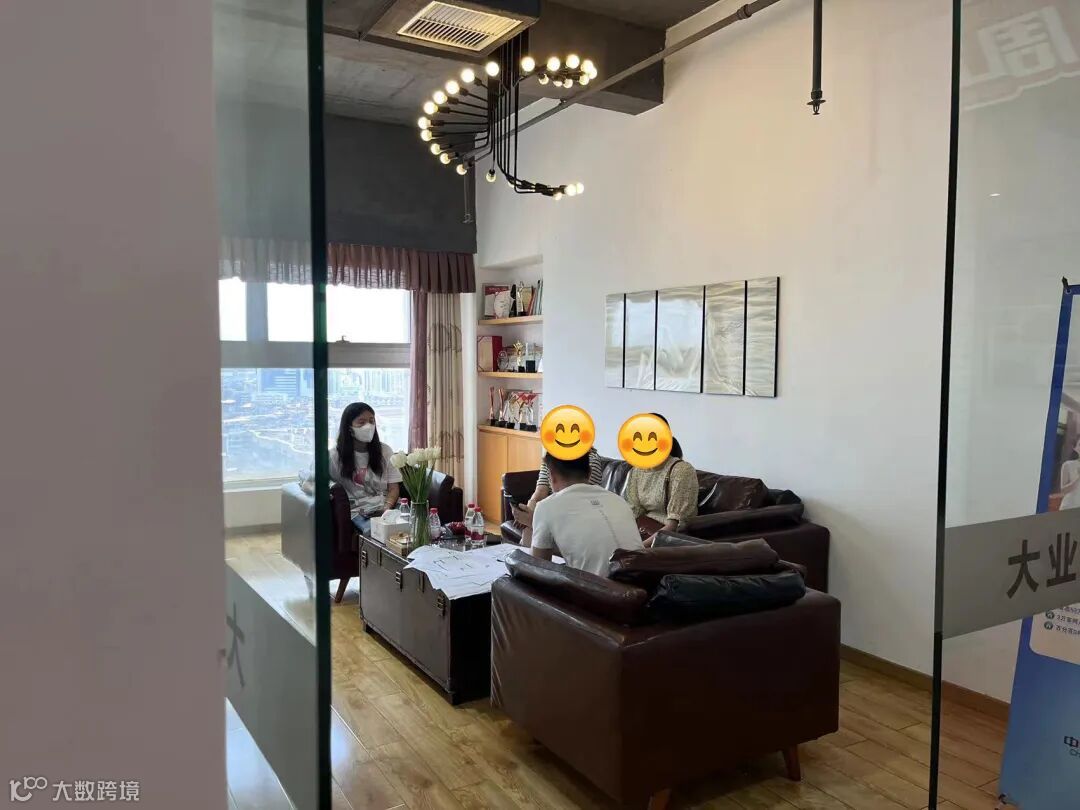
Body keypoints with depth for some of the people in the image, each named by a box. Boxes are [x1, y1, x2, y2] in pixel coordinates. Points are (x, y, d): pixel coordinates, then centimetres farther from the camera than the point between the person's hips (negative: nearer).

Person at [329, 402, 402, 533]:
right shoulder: (336, 455, 5)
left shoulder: (384, 451, 12)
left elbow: (393, 488, 9)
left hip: (385, 507, 3)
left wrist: (387, 507, -12)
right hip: (358, 511, -2)